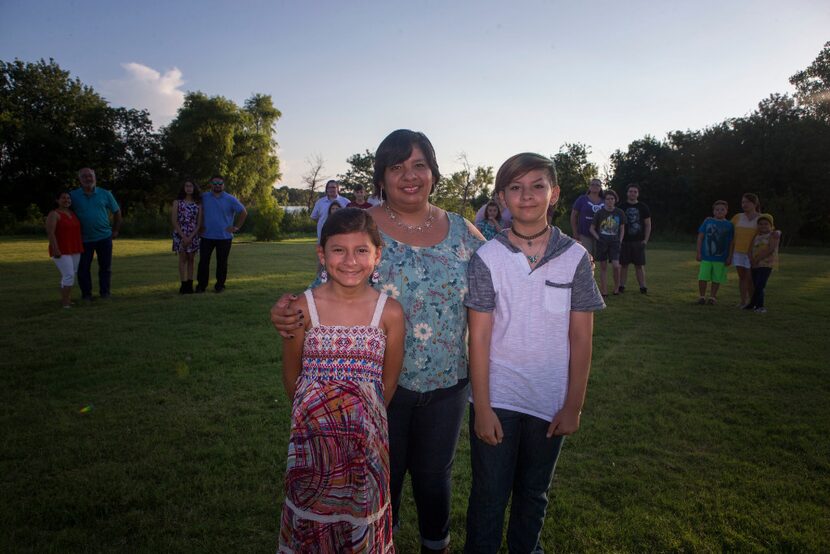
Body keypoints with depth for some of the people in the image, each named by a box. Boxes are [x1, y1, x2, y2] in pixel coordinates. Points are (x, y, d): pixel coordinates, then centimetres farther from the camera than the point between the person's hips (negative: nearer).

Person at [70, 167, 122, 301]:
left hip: (104, 237, 1)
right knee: (83, 268, 5)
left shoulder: (105, 194, 1)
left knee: (105, 267, 7)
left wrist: (115, 230, 9)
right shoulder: (73, 195, -3)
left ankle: (105, 292, 18)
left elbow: (117, 211, 10)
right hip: (84, 239, 0)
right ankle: (86, 295, 18)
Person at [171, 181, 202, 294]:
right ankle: (184, 285, -1)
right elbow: (174, 221, -3)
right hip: (180, 234, -1)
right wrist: (183, 236, -12)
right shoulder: (177, 202, 2)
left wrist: (190, 237, -10)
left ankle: (190, 285, 8)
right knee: (183, 258, -2)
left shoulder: (198, 204, 4)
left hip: (193, 235, 1)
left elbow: (199, 223, 1)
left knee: (191, 259, 4)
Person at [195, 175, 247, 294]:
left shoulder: (230, 199, 1)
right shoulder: (204, 197, 5)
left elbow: (243, 212, 4)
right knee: (203, 261, 1)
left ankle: (220, 285, 16)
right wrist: (200, 227, 8)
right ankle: (201, 285, 9)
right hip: (206, 236, 1)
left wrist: (237, 227, 0)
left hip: (224, 237, -1)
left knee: (222, 262, 5)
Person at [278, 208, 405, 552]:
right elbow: (291, 376, 3)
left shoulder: (390, 313, -9)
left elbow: (388, 382, 2)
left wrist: (363, 418, 7)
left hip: (368, 438, 0)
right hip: (313, 437, 0)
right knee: (314, 519, 14)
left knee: (362, 514, 14)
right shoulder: (303, 309, -10)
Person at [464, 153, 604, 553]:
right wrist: (482, 407, -9)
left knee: (534, 494, 21)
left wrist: (574, 405, -1)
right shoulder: (487, 258, -9)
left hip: (551, 401, 2)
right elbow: (479, 337, -9)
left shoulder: (576, 257, -5)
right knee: (489, 496, 11)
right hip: (497, 400, -2)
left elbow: (581, 338, -1)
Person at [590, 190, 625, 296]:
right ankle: (603, 290, 10)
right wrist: (598, 238, -4)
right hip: (602, 242, 0)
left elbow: (622, 229, 12)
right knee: (603, 266, 4)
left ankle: (616, 288, 7)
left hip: (614, 242, 0)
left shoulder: (619, 213, 5)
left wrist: (620, 240, 2)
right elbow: (592, 229, 8)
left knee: (616, 265, -13)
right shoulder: (600, 213, 2)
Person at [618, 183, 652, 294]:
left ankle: (643, 287, 5)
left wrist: (645, 240, -1)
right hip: (624, 241, 0)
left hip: (638, 241, 1)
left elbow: (648, 225, 9)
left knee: (640, 265, 1)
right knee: (624, 264, 2)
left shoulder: (643, 207, 7)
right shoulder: (621, 207, 4)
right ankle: (621, 286, 8)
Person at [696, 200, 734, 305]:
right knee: (702, 277, -2)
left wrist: (729, 257, 0)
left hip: (721, 258, 0)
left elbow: (732, 242, 4)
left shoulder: (729, 225, 2)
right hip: (706, 256, 0)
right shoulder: (707, 221, 2)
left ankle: (712, 297, 20)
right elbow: (700, 237, 4)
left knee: (716, 279, 6)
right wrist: (699, 252, -1)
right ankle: (702, 296, 12)